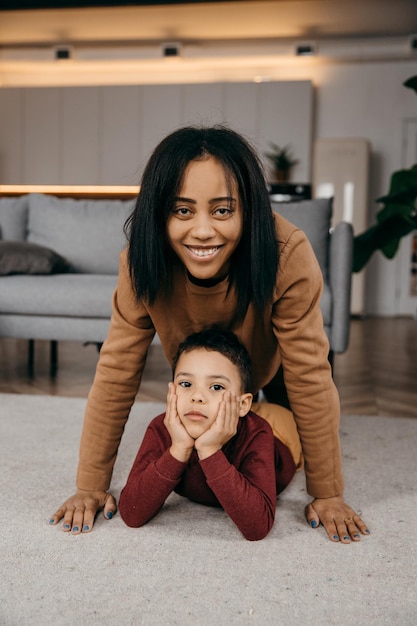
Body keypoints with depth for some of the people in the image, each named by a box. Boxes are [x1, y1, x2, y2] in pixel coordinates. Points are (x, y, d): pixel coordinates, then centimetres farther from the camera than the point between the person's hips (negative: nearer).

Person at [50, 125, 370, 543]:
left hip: (270, 365, -1)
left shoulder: (288, 257, -43)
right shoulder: (142, 262, -35)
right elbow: (116, 373, -29)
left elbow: (310, 378, -35)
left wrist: (328, 495, -29)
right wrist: (90, 487, -26)